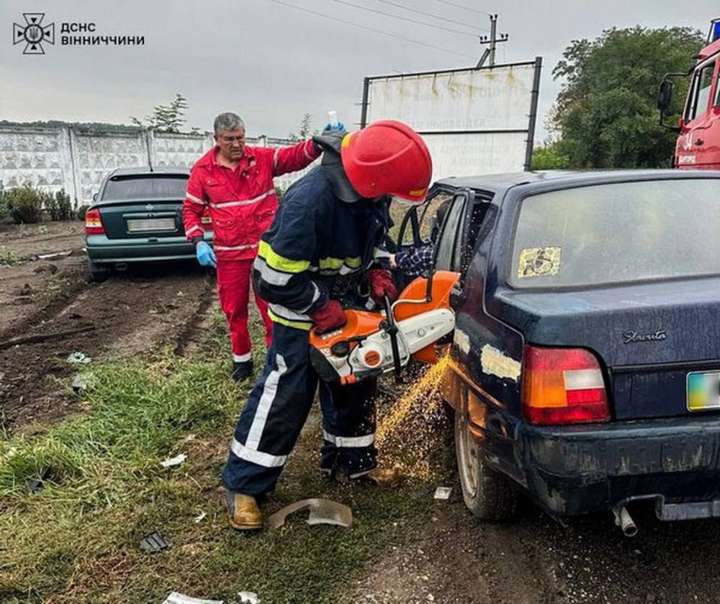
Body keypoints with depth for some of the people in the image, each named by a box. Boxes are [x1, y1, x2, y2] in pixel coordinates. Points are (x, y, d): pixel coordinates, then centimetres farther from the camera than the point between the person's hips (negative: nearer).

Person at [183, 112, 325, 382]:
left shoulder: (263, 157, -1)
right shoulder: (203, 170, 1)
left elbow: (295, 156, -14)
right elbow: (191, 209, 7)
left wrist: (318, 143, -35)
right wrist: (198, 241, -7)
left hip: (266, 249, -1)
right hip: (229, 254, 1)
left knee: (272, 307, 4)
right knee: (234, 309, 13)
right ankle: (241, 359, 31)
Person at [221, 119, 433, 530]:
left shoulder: (371, 193, -9)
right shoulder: (310, 200, -36)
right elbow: (274, 277, -31)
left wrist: (377, 273, -3)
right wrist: (322, 308, -22)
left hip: (348, 306, 8)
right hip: (302, 315, -8)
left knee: (355, 386, 17)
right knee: (284, 397, -2)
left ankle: (354, 459, 38)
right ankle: (243, 486, 14)